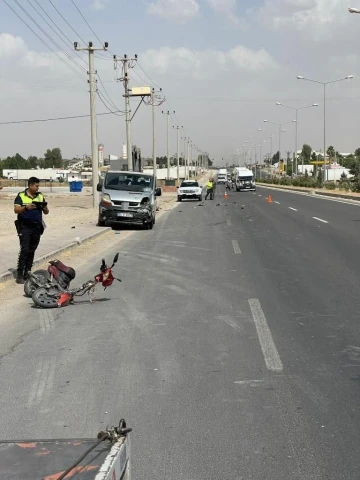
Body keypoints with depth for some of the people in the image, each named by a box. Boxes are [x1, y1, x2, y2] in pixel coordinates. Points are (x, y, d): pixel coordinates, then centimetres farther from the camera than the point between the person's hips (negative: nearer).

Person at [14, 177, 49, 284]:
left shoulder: (40, 196, 10)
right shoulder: (21, 196, -2)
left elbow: (46, 212, 10)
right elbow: (16, 210, -12)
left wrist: (44, 207, -13)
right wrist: (26, 207, -31)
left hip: (37, 227, 4)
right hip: (25, 227, -4)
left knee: (32, 251, 7)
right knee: (25, 250, -12)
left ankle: (27, 273, 12)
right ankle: (19, 274, -9)